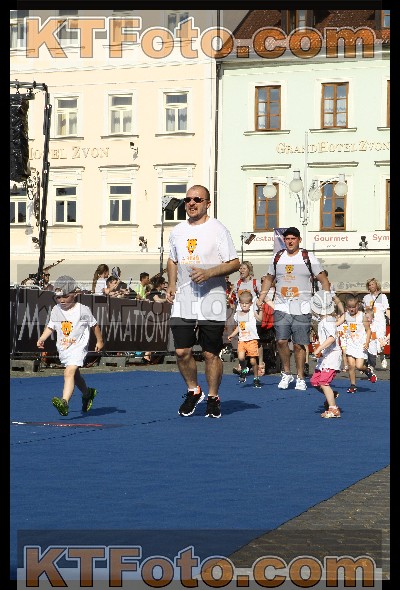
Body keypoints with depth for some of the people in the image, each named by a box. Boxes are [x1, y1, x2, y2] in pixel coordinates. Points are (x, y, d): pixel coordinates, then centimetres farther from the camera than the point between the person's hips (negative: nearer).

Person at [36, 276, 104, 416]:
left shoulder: (83, 310, -10)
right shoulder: (56, 311, 2)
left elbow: (94, 325, 3)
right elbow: (50, 327, 11)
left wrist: (99, 341, 9)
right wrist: (42, 339, -4)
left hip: (78, 346, -6)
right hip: (63, 348, 6)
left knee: (69, 372, -25)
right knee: (75, 375, 22)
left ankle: (64, 402, -37)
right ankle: (88, 393, 50)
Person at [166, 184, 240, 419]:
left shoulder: (217, 230, -4)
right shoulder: (178, 231, 12)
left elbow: (234, 263, -7)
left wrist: (208, 273, -20)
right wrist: (172, 284, 11)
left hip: (211, 301, -4)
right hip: (183, 301, 4)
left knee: (211, 354, 1)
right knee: (182, 351, -1)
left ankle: (213, 398, 18)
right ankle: (193, 391, 22)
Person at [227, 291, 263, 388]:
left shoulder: (252, 313, -2)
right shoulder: (237, 314, 11)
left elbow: (260, 319, -20)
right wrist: (232, 335, 14)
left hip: (252, 340, -3)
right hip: (242, 340, 3)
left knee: (253, 361, -1)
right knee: (241, 357, -19)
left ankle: (256, 378, 16)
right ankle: (243, 371, 12)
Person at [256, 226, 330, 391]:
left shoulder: (309, 258, 0)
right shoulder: (278, 258, 10)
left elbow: (323, 280, 3)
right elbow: (269, 279, 22)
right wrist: (261, 298, 12)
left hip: (302, 309, -2)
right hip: (282, 307, 2)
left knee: (299, 345, 0)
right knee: (281, 341, -7)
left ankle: (300, 378, 11)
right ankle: (286, 373, 12)